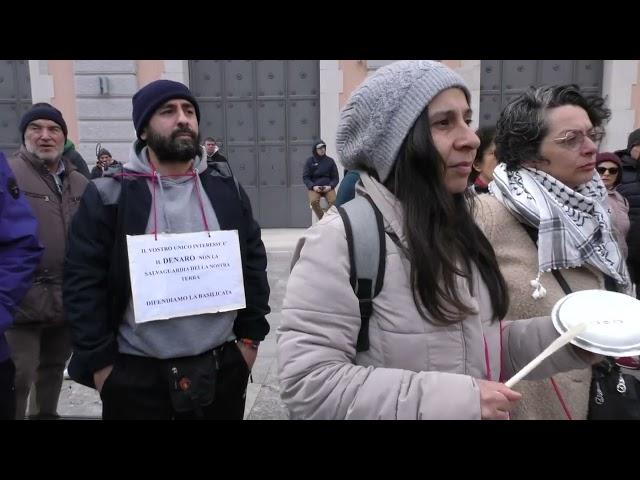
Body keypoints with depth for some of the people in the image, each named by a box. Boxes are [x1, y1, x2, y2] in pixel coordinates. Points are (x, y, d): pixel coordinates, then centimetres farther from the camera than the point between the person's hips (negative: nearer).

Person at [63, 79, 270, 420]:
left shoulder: (227, 192, 4)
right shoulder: (108, 196, -5)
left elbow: (254, 265, 7)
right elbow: (83, 281, -5)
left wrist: (250, 336, 4)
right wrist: (98, 360, -7)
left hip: (223, 365, 3)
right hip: (136, 373, -2)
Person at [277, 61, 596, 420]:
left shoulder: (454, 226, 0)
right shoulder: (342, 237, -24)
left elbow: (477, 343, 8)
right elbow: (307, 384, -27)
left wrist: (567, 337, -6)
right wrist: (450, 400, -29)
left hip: (484, 408, 7)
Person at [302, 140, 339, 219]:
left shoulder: (330, 161, 7)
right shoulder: (310, 161, 4)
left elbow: (335, 177, 9)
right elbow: (305, 177, 3)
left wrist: (330, 186, -11)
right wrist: (313, 186, -14)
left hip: (328, 187, 1)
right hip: (314, 187, -1)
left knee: (333, 201, -30)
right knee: (314, 201, -32)